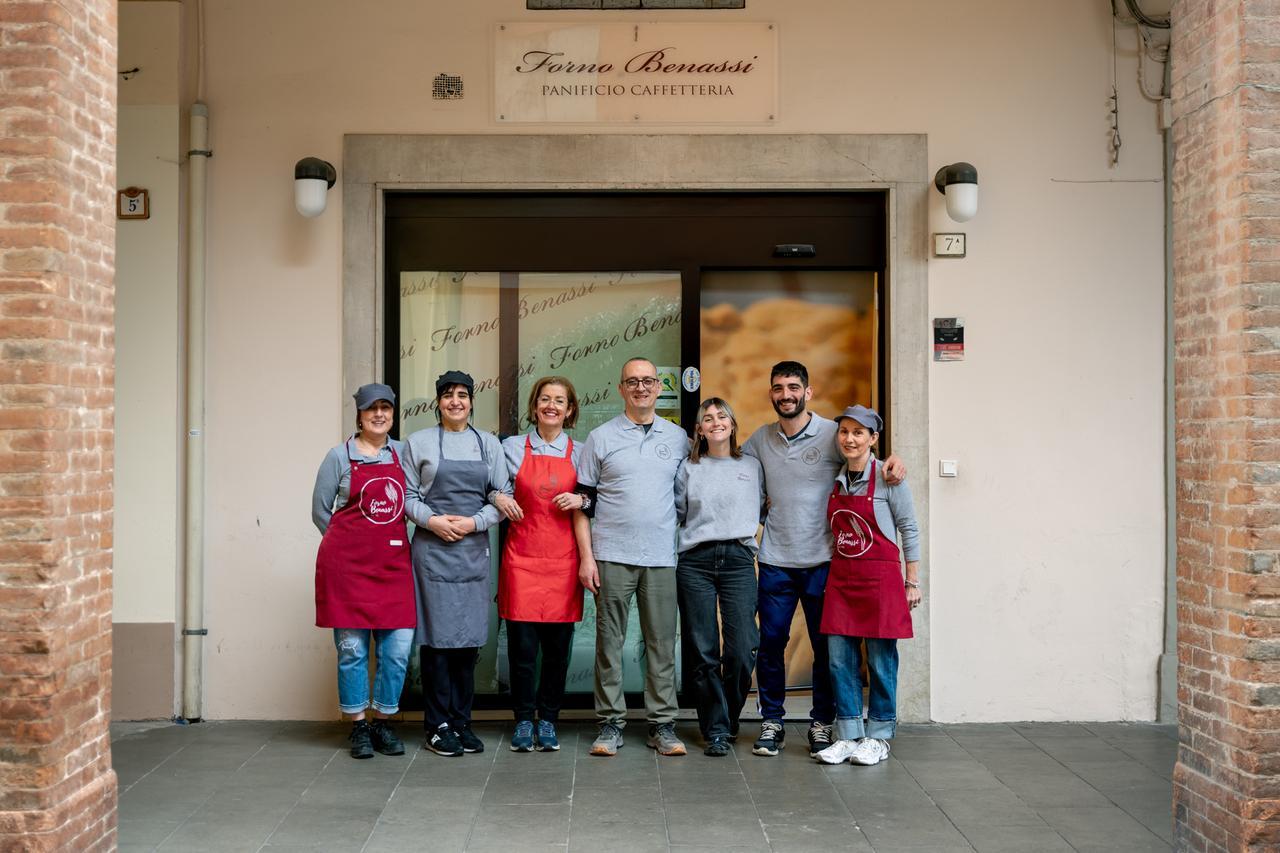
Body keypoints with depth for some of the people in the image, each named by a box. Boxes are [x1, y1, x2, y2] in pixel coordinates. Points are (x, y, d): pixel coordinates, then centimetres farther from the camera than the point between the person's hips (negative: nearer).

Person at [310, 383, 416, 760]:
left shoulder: (403, 453, 11)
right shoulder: (339, 456, 3)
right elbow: (320, 511, 8)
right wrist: (349, 544, 7)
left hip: (394, 563, 3)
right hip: (348, 564, -3)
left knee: (398, 646, 0)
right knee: (352, 648, 0)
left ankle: (383, 722, 15)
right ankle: (358, 727, 12)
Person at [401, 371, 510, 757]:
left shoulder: (488, 443, 11)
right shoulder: (418, 442, 7)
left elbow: (502, 496, 7)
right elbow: (407, 495, 4)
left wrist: (475, 522, -8)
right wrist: (431, 520, -12)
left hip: (474, 548, 2)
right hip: (431, 548, -2)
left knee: (469, 637, 4)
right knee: (436, 634, -3)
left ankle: (461, 722, 13)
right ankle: (438, 725, 4)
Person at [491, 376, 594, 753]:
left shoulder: (579, 453, 9)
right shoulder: (512, 447, 6)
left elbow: (589, 503, 14)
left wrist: (581, 499, -7)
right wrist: (497, 498, -7)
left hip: (563, 559, 1)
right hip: (521, 557, -1)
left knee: (558, 647, 3)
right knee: (522, 645, -3)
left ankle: (548, 721, 16)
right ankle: (523, 721, 11)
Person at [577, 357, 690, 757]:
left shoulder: (678, 438, 11)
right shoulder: (601, 437, 5)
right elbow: (584, 502, 5)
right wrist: (586, 556, -2)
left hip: (662, 558, 2)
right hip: (612, 556, -1)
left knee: (662, 642, 4)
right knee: (609, 641, 2)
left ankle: (662, 724, 11)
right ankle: (610, 723, 10)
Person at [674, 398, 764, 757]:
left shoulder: (752, 467, 13)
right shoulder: (689, 469, 12)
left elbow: (761, 509, 20)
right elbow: (677, 512, 17)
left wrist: (744, 529, 8)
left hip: (738, 559, 0)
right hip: (695, 561, 0)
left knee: (742, 651, -8)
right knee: (702, 650, -2)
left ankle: (728, 718, 15)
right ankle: (715, 729, 8)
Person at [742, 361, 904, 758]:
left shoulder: (832, 434, -2)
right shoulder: (759, 440, 8)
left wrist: (892, 463, -15)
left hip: (822, 560, -2)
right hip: (776, 561, 2)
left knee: (825, 646, 4)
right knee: (770, 643, 4)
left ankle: (822, 724, 17)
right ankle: (772, 722, 17)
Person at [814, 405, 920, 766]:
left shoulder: (888, 478, -6)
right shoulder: (835, 479, 8)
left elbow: (909, 530, -3)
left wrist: (913, 582, -4)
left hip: (880, 576, -5)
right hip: (841, 576, 5)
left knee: (880, 659, 1)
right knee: (840, 659, 3)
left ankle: (879, 737, 12)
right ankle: (849, 735, 12)